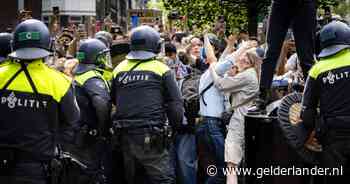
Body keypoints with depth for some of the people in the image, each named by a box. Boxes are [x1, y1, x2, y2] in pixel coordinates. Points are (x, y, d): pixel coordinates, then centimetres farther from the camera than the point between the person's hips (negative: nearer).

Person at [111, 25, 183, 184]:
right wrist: (176, 126, 11)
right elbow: (175, 103, -3)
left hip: (124, 135, 5)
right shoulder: (161, 69, -4)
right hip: (150, 136, -5)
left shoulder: (119, 69, 9)